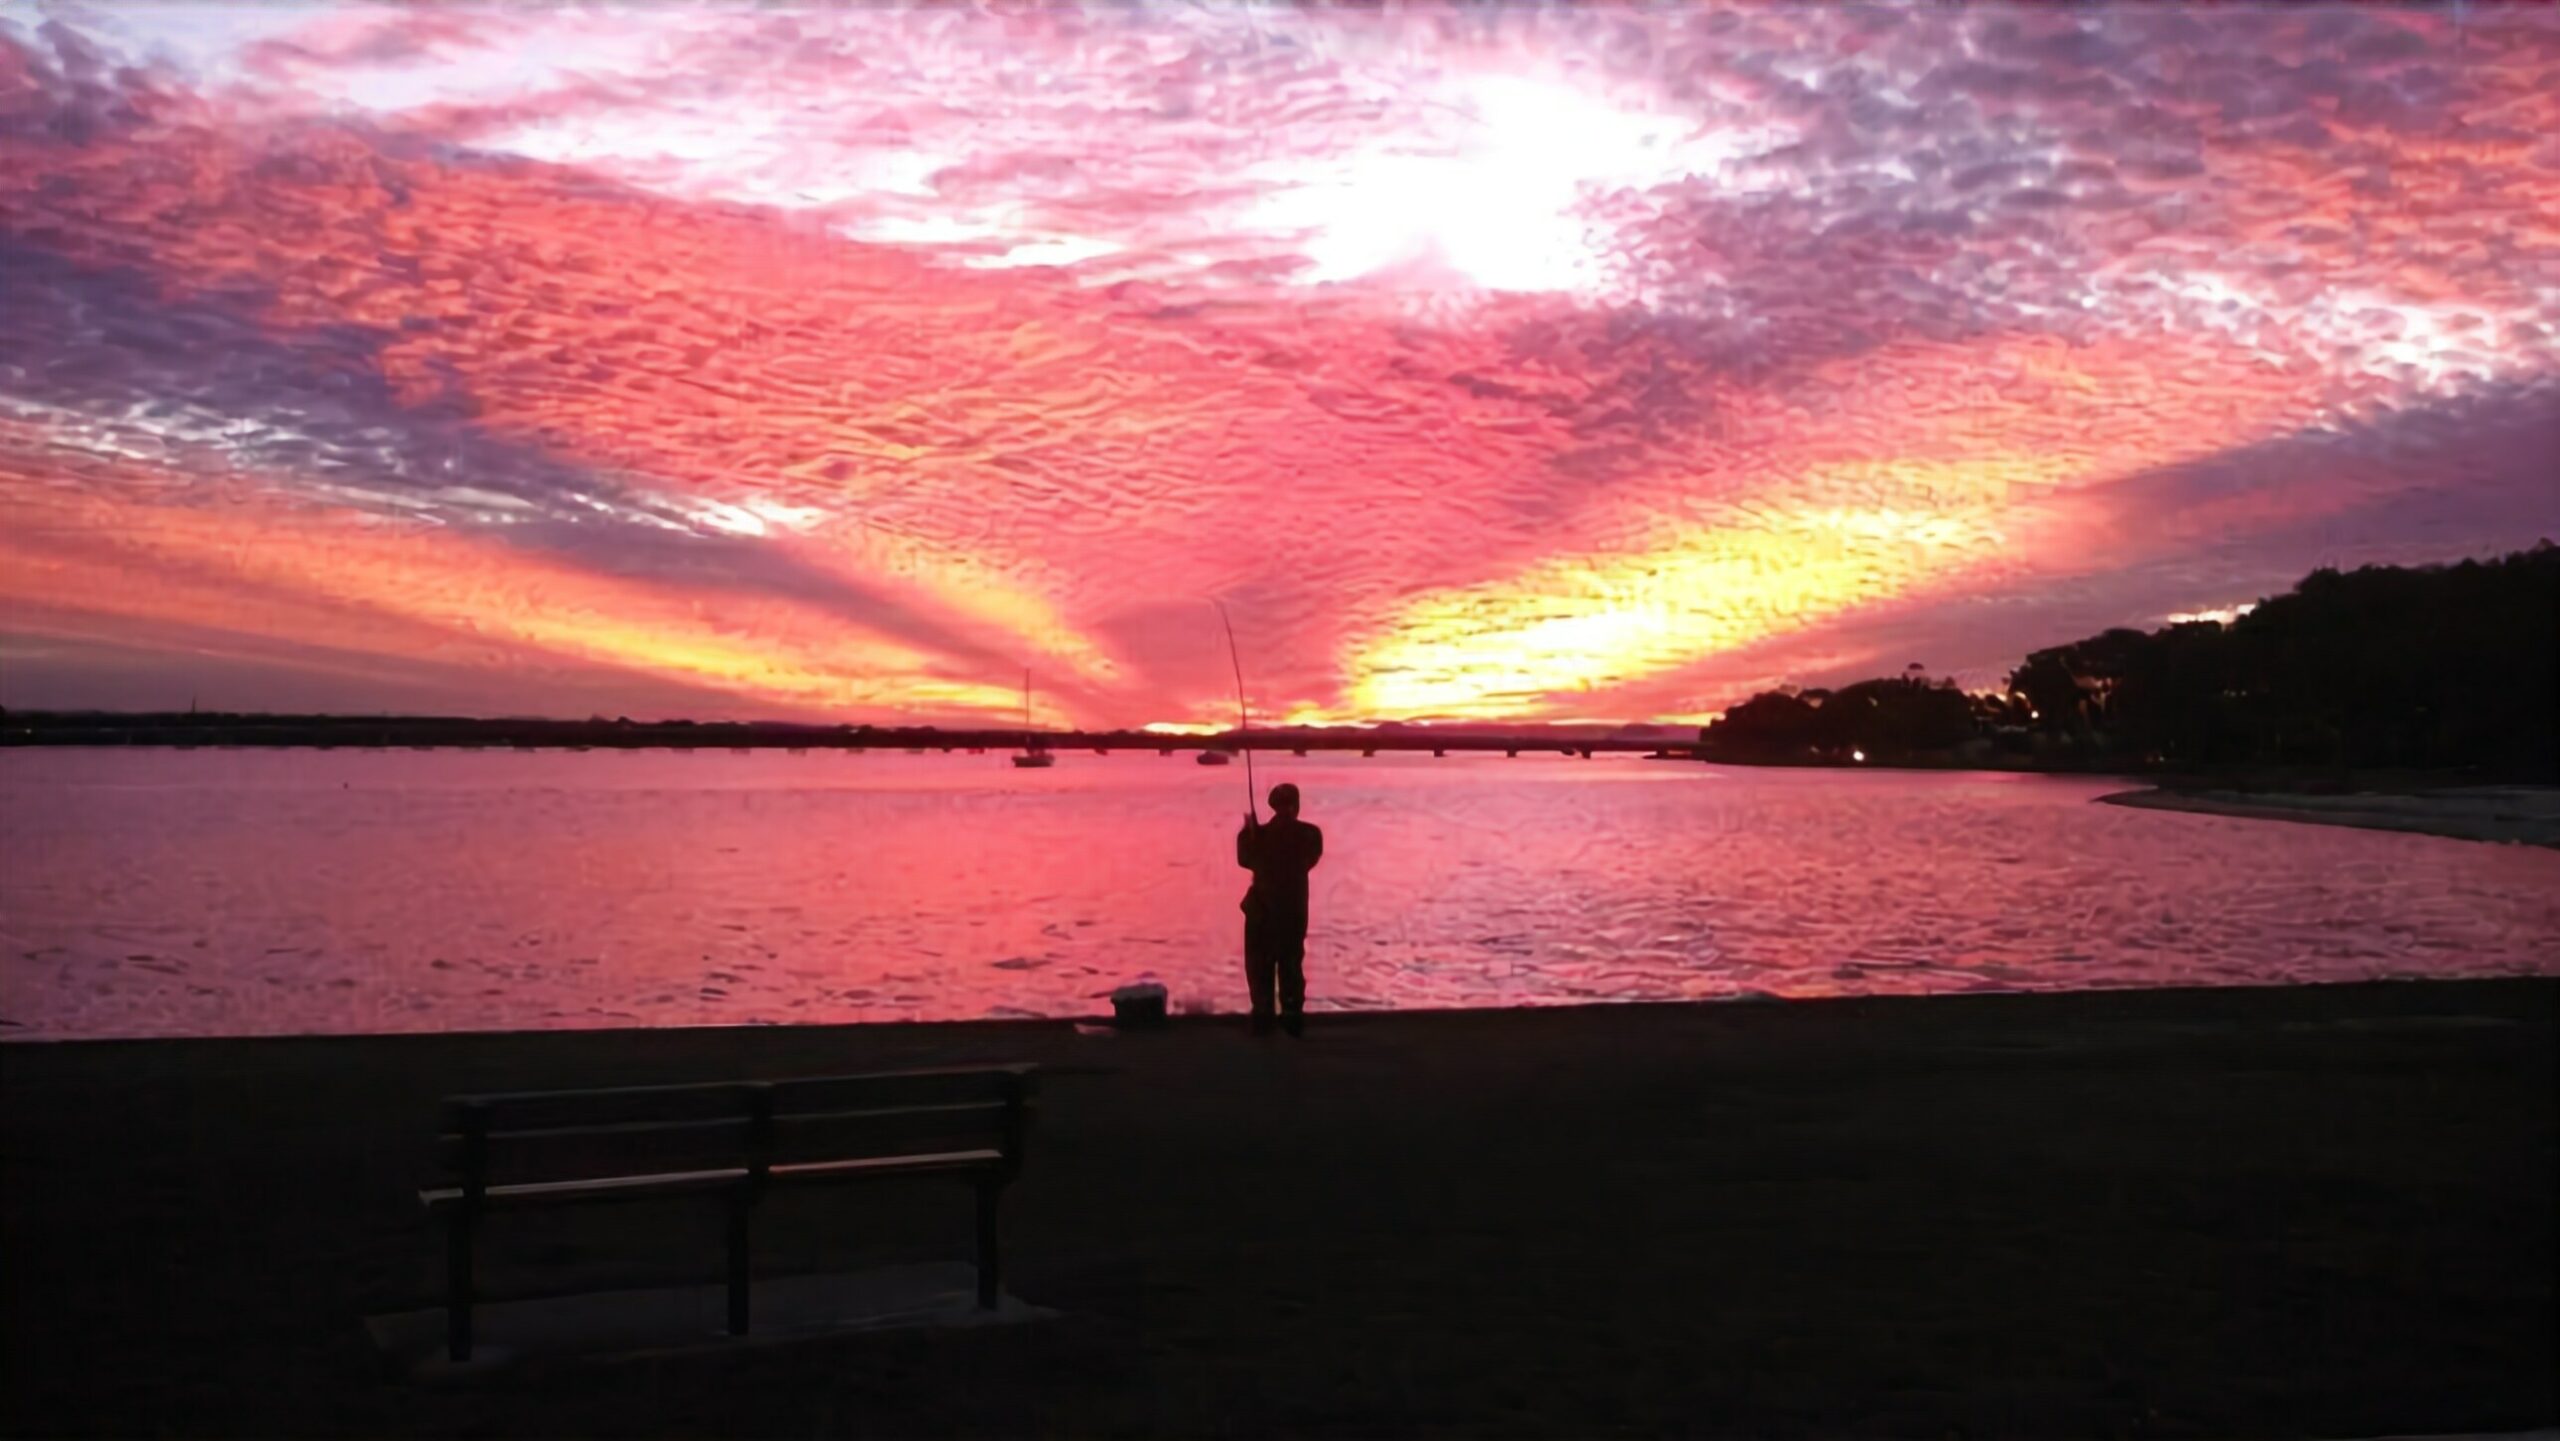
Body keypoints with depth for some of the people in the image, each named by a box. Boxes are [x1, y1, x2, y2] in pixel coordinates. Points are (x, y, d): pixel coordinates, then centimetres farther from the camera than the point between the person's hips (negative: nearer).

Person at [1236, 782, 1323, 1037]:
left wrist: (1248, 831, 9)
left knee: (1260, 965, 9)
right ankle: (1293, 1017, 13)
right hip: (1295, 909, 2)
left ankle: (1263, 1018, 5)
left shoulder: (1261, 835, -14)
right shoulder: (1310, 834, -8)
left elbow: (1246, 859, 0)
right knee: (1292, 964, 15)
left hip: (1263, 909, -2)